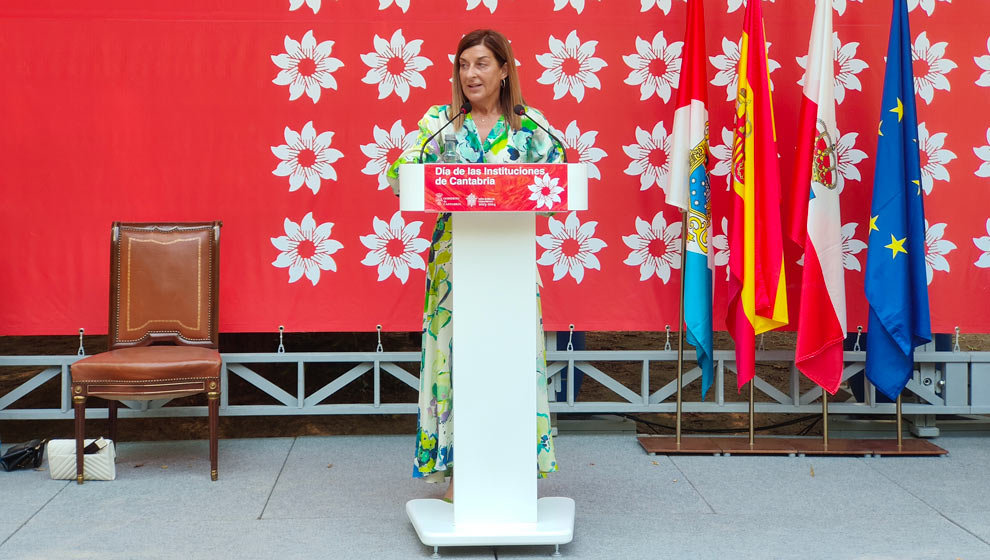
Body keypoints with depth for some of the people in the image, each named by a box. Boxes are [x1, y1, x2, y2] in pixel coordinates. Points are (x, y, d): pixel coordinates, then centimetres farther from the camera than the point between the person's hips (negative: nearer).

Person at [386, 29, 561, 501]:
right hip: (455, 257, 0)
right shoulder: (438, 121, 5)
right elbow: (401, 176, -3)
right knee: (455, 355, 0)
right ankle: (457, 472, 9)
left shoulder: (530, 125, 5)